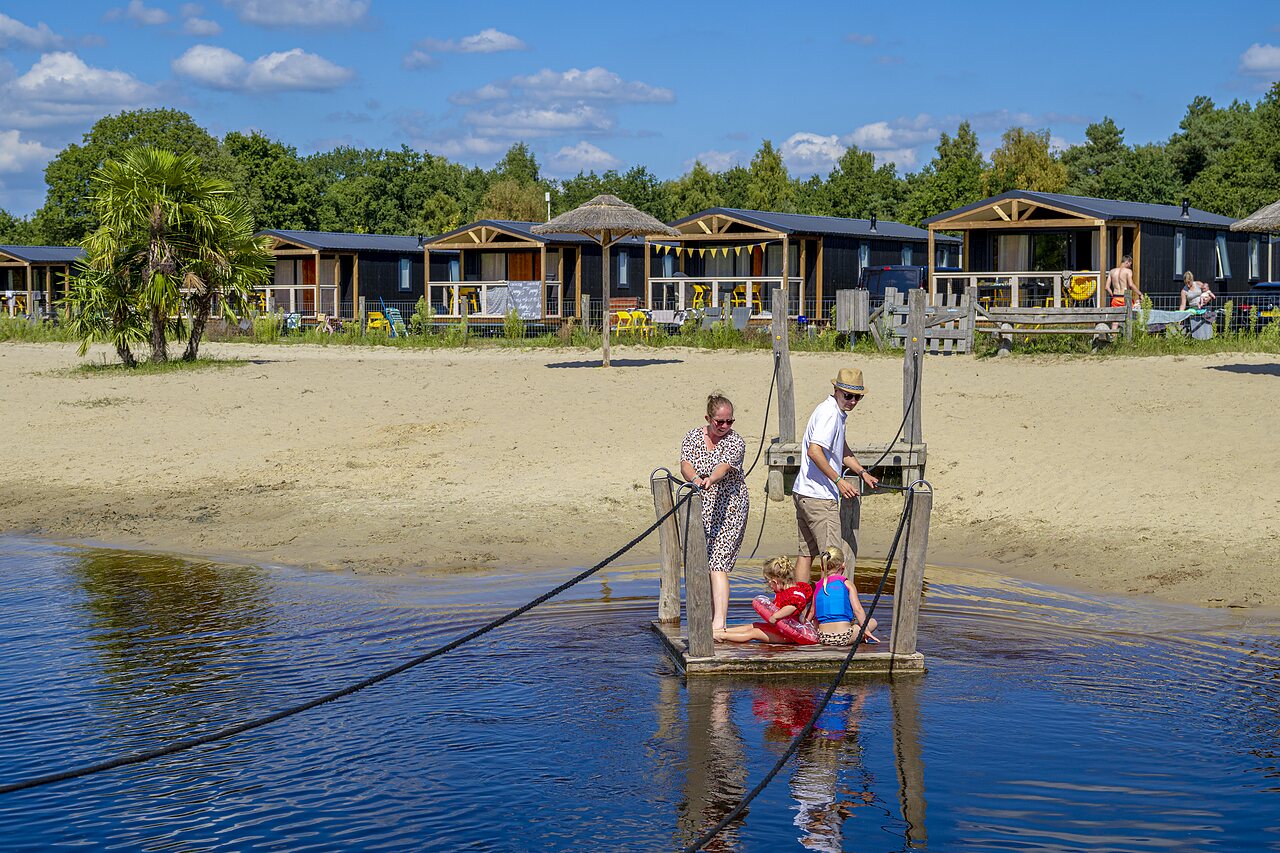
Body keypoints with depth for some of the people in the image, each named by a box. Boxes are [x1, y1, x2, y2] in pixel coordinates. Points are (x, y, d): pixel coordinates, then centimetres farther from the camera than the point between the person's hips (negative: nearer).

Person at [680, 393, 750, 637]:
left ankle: (719, 623, -22)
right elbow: (685, 464, -10)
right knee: (702, 565, 7)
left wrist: (711, 480, -49)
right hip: (699, 509, 5)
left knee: (718, 564, -15)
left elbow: (724, 466, -27)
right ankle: (709, 617, 17)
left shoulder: (736, 442, -9)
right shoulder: (693, 436, 5)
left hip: (729, 509, -5)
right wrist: (694, 478, -34)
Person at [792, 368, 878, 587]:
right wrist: (839, 481, -25)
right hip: (819, 497, -10)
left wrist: (863, 473, 22)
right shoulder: (830, 413, -16)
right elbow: (814, 452, -27)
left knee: (807, 553, 13)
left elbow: (842, 450, 32)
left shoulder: (837, 413, 17)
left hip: (803, 493, 10)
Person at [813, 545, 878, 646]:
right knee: (872, 622, 18)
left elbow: (813, 614, 10)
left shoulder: (817, 587, 9)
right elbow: (857, 609, -4)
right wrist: (866, 631, 0)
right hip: (843, 637, -5)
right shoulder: (847, 584, 1)